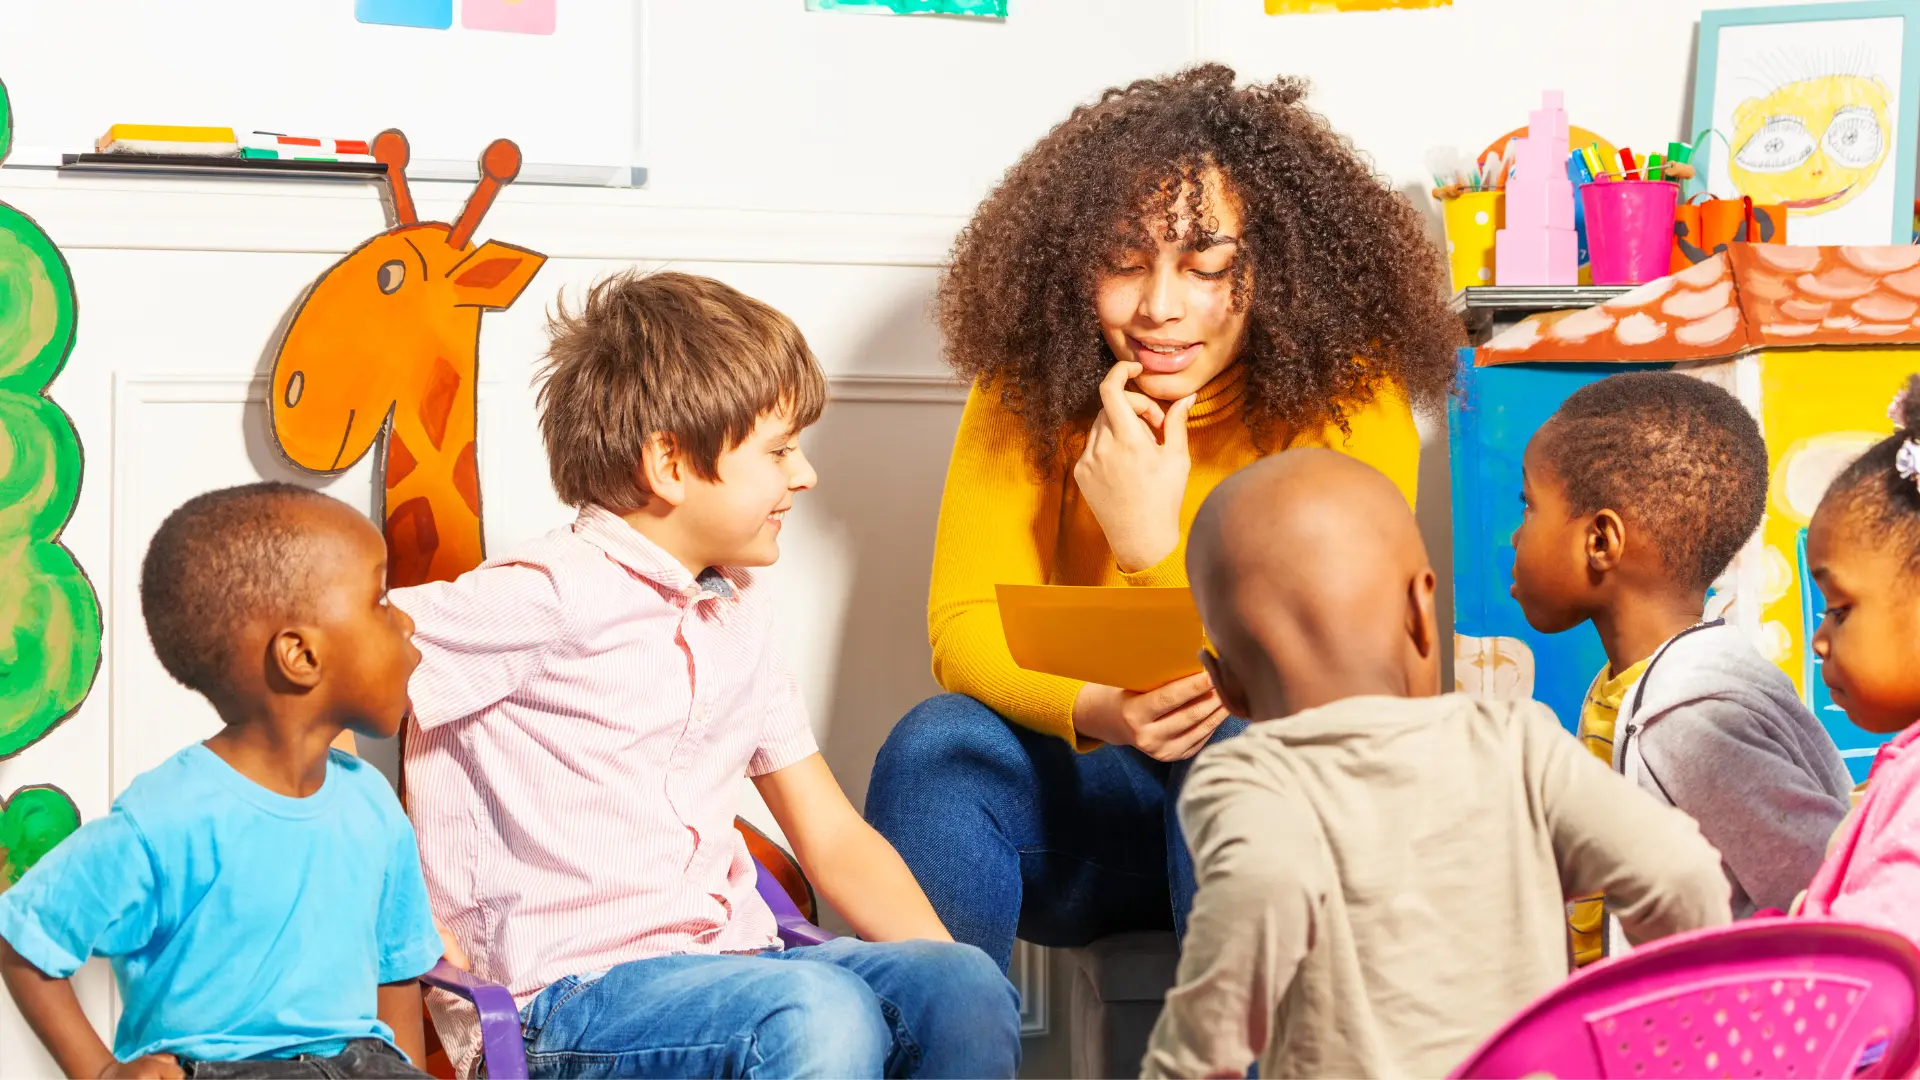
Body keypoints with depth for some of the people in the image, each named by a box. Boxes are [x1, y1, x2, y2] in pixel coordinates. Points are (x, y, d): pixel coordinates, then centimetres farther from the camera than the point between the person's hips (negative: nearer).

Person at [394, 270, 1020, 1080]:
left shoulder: (737, 612, 16)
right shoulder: (543, 602, -9)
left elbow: (833, 838, 19)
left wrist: (946, 975, 1)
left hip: (732, 966, 7)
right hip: (564, 1004, -7)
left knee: (967, 989, -19)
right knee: (821, 1009, -33)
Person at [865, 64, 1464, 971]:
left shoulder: (1348, 400, -11)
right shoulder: (1032, 384, -2)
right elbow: (966, 625, -10)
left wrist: (1149, 543, -26)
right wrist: (1099, 710, -31)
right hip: (1086, 782, 2)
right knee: (942, 744, -26)